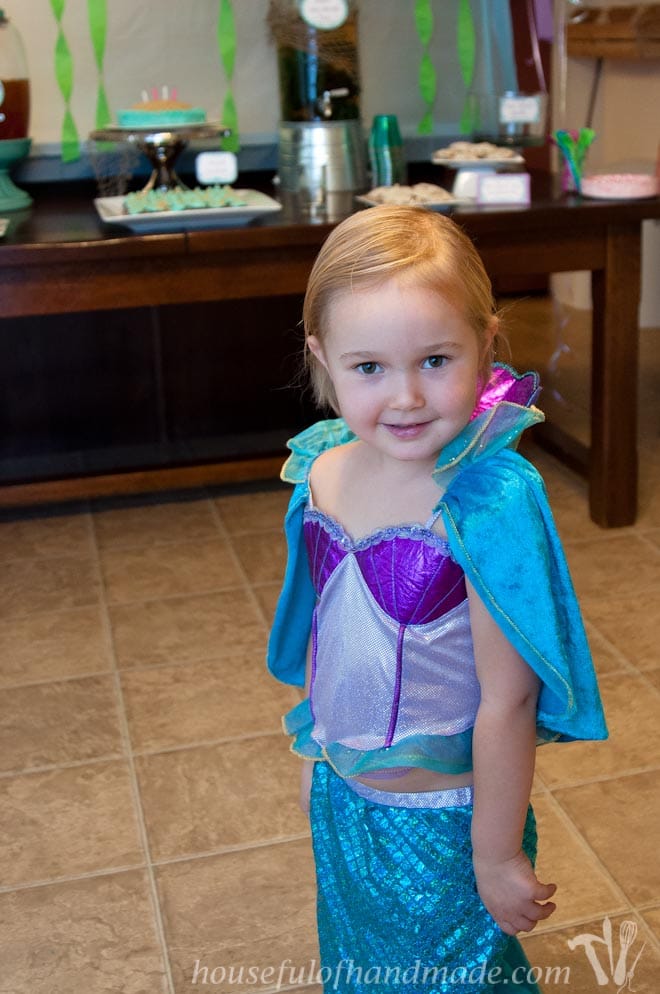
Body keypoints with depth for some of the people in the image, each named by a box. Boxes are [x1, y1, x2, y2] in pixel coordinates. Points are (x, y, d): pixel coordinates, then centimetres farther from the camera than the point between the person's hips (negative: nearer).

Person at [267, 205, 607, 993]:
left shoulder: (490, 505, -29)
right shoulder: (323, 470, -10)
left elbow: (507, 701, -23)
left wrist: (497, 855, -16)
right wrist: (315, 749, 14)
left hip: (443, 819, -6)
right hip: (342, 802, 6)